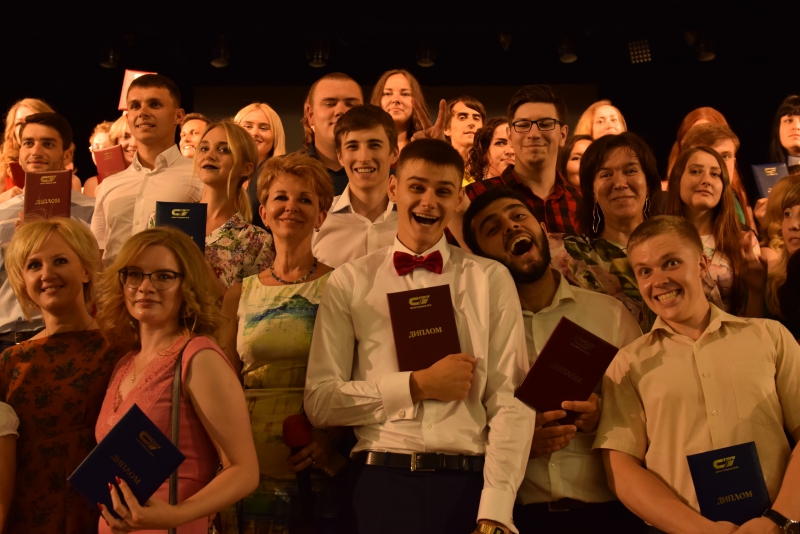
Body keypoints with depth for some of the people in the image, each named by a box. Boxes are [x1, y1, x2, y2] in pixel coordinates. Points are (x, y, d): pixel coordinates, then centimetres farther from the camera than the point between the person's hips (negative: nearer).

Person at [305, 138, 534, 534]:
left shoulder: (491, 280, 5)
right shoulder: (349, 283, 5)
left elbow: (510, 401, -2)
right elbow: (319, 403, 1)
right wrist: (418, 386, -8)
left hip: (469, 481, 0)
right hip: (383, 479, 0)